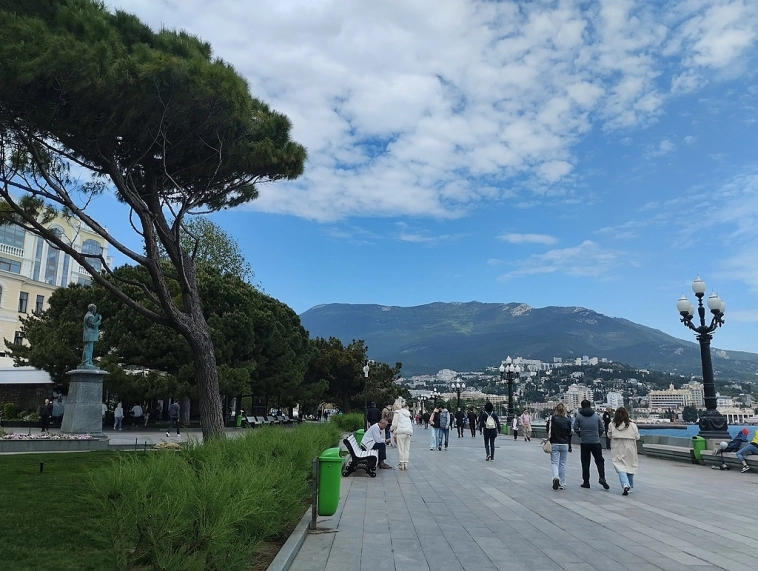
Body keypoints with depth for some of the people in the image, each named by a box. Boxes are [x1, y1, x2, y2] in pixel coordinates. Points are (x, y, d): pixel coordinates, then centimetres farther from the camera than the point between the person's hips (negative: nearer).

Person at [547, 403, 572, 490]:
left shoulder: (552, 419, -9)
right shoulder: (567, 421, -4)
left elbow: (548, 431, -4)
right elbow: (569, 435, 4)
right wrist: (569, 446, 14)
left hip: (554, 444, -1)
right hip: (564, 445, 2)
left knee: (554, 462, 5)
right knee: (562, 463, 11)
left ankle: (555, 477, -22)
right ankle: (562, 484, 14)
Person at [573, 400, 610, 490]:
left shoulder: (578, 416, -2)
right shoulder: (596, 416, 4)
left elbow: (575, 428, -6)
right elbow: (601, 428, 4)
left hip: (584, 443, -1)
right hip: (596, 442, 1)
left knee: (585, 462, 6)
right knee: (599, 461, 8)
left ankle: (586, 482, 8)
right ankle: (602, 478, -11)